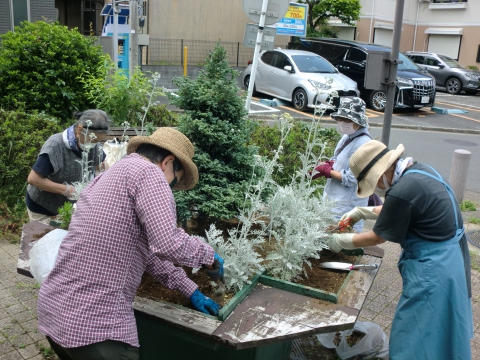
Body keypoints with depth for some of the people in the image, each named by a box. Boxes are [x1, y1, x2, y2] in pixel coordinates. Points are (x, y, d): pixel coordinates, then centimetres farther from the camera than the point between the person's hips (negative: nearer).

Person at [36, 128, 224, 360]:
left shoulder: (111, 174, 19)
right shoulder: (147, 172, -11)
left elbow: (145, 249, 21)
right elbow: (168, 244, -24)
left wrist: (190, 290, 21)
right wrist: (209, 255, -3)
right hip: (94, 321, -9)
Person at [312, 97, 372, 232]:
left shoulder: (362, 144, -22)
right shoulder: (347, 137, 6)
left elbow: (351, 179, -24)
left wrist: (328, 171, -13)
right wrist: (327, 164, -2)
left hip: (347, 207, -9)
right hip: (334, 199, 9)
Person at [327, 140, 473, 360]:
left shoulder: (402, 191, -26)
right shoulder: (420, 170, 3)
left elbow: (378, 237, -12)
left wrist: (341, 241, 2)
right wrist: (363, 212, 16)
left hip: (432, 270, -10)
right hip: (452, 258, 10)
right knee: (441, 333, 25)